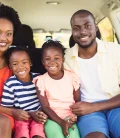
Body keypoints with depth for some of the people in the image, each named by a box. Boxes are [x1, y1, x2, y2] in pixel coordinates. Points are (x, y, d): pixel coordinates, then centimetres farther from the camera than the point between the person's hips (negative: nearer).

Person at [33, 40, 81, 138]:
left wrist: (74, 117, -15)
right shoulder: (41, 80, -5)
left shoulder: (72, 76, 0)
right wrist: (61, 122, -16)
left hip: (69, 117, 1)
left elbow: (78, 101, 4)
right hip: (52, 118, -1)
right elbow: (45, 107, -6)